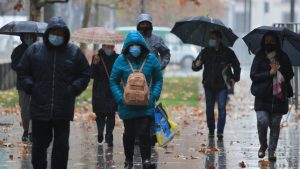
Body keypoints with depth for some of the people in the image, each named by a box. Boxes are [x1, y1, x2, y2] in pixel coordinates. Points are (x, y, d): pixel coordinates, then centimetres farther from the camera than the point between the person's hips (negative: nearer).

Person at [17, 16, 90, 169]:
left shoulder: (74, 52, 3)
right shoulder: (34, 50, 3)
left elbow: (85, 74, 11)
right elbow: (22, 70, 12)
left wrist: (74, 88, -3)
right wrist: (29, 86, -2)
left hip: (63, 110, 0)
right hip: (39, 107, 0)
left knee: (61, 145, 1)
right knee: (39, 143, 8)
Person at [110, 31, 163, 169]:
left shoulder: (151, 58, -2)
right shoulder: (121, 60, -3)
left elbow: (158, 79, 7)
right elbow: (114, 81, 3)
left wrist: (154, 96, -6)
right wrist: (120, 98, -9)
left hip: (146, 105, -1)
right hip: (127, 105, 1)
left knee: (144, 133, -9)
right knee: (129, 134, 14)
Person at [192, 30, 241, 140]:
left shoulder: (228, 52, 2)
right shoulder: (205, 52, 6)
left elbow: (237, 66, 12)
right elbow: (195, 67, 5)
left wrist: (235, 78, -3)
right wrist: (196, 65, -19)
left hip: (222, 85, -2)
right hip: (209, 85, 2)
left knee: (222, 108, -9)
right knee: (209, 109, 4)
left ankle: (220, 131, -9)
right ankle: (211, 130, 15)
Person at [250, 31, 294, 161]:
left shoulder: (283, 58, 10)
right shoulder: (259, 58, 4)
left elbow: (290, 74, 13)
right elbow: (253, 75, -3)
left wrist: (279, 72, -8)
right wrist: (270, 73, -12)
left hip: (279, 97, 2)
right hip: (263, 97, -2)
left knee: (275, 125, 0)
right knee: (262, 121, -15)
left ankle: (271, 151, 9)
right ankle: (263, 145, 9)